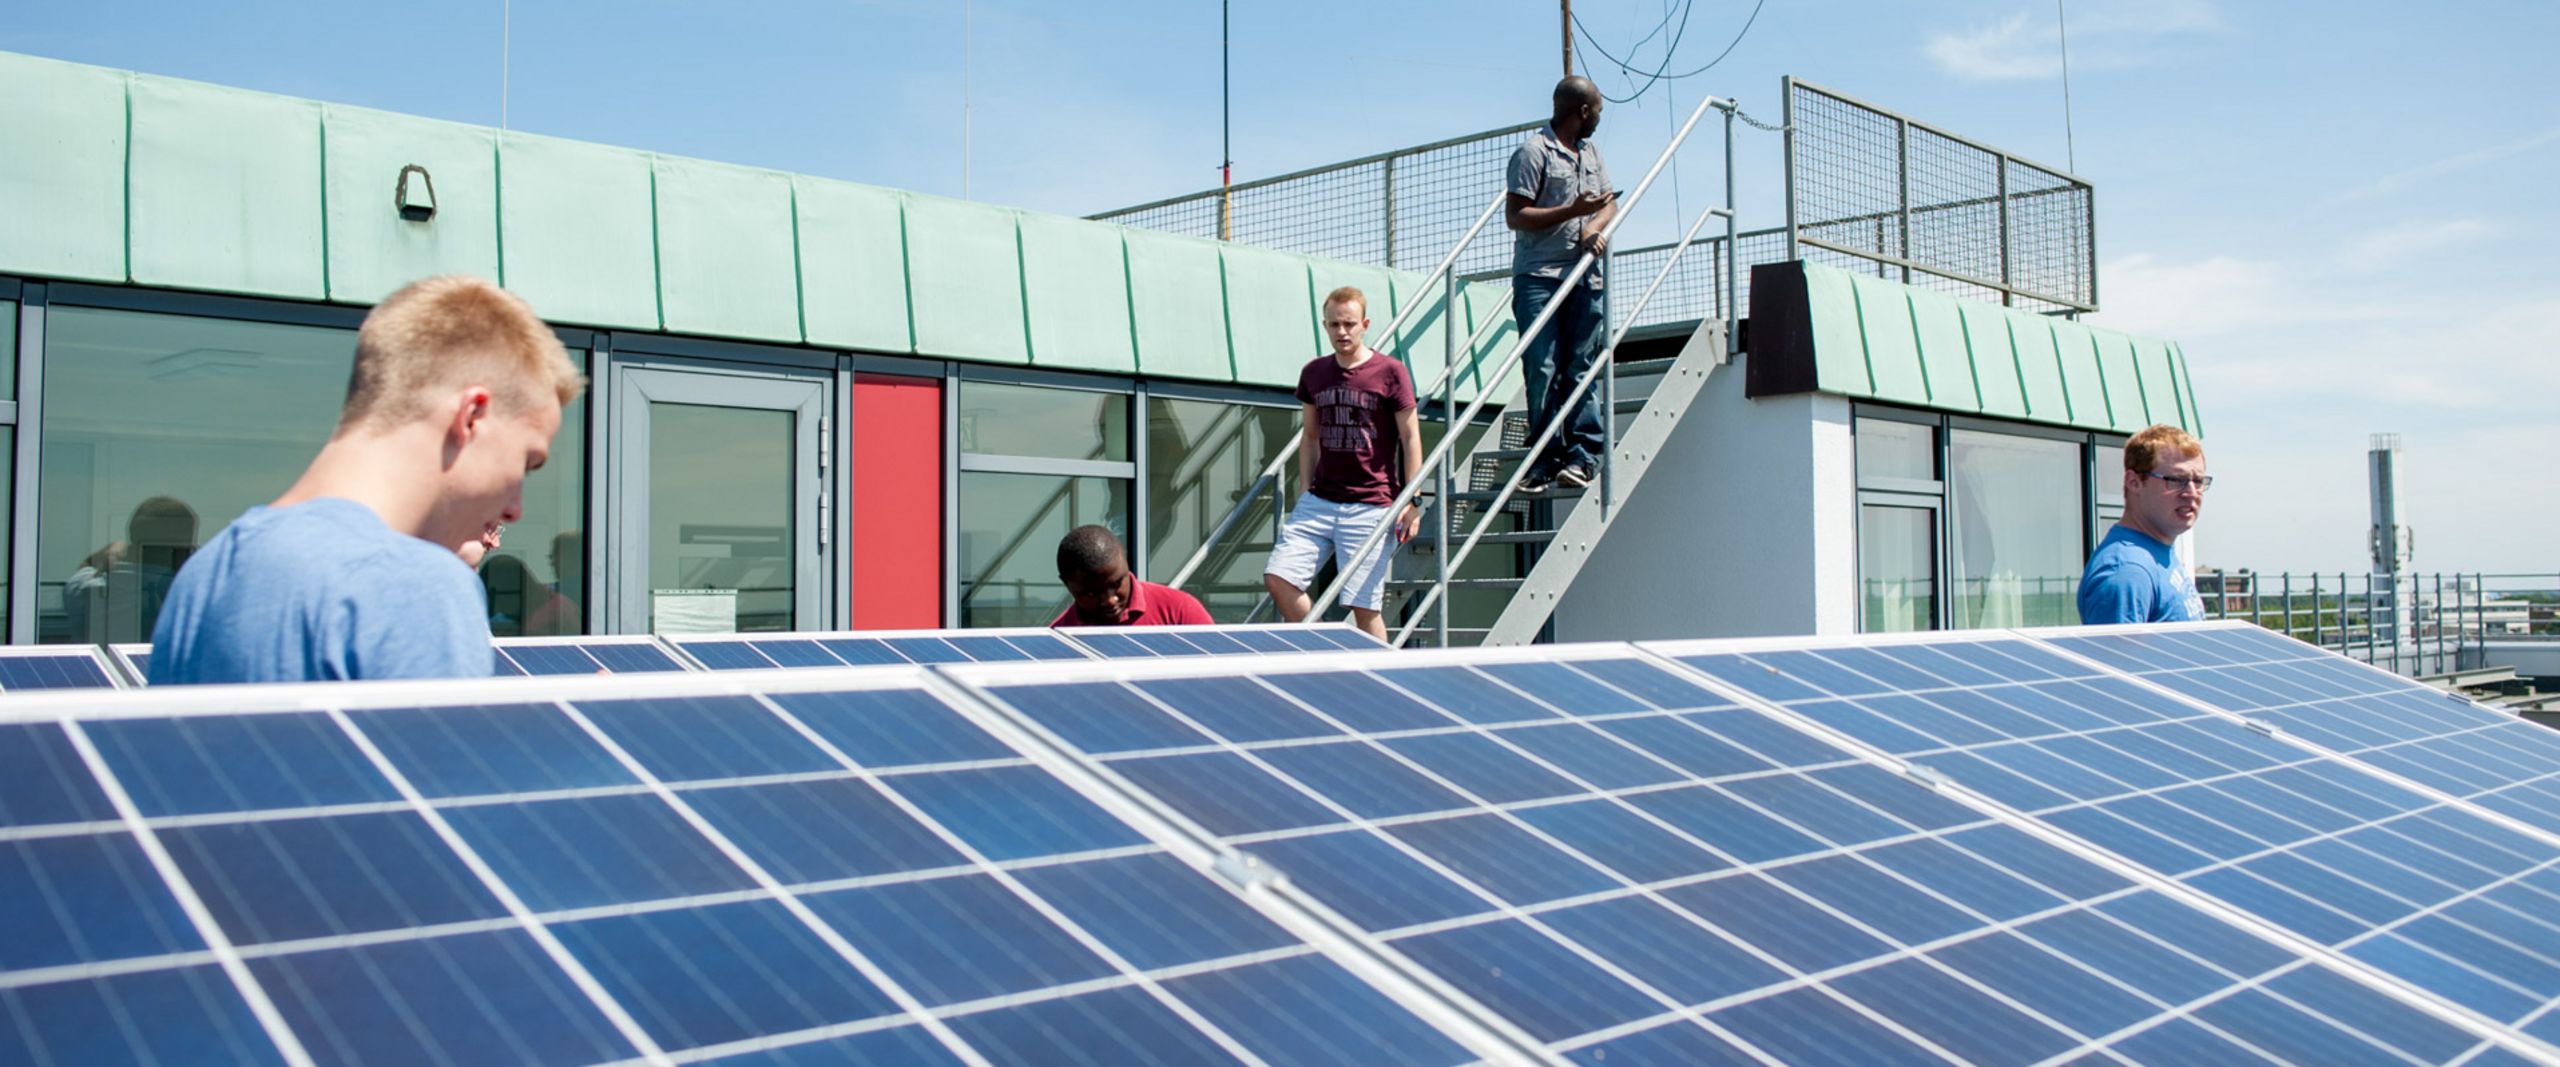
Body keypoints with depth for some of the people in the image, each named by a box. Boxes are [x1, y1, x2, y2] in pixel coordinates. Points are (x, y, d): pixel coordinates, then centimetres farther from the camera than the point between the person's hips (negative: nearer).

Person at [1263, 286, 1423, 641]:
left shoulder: (1391, 372, -3)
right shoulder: (1314, 373, 11)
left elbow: (1411, 438, -2)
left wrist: (1412, 501, -7)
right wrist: (1305, 490, 13)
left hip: (1371, 506, -5)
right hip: (1319, 501, 5)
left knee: (1363, 605, -6)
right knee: (1277, 577, -6)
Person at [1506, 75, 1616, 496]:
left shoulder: (1591, 152, 20)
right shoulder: (1533, 152, -4)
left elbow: (1610, 202, 19)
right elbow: (1515, 216, -9)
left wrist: (1596, 225, -4)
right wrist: (1573, 210, -16)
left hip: (1586, 275, 5)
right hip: (1539, 276, -5)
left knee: (1581, 366, 0)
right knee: (1542, 370, -6)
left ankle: (1582, 455, 0)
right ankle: (1546, 460, -2)